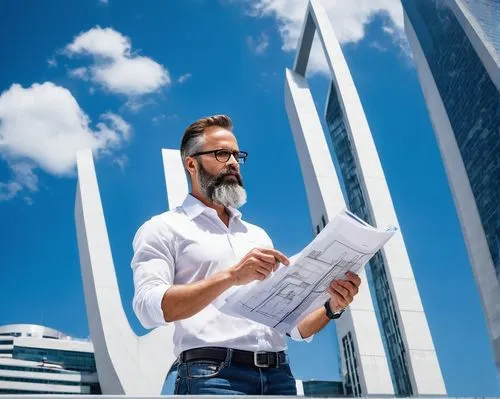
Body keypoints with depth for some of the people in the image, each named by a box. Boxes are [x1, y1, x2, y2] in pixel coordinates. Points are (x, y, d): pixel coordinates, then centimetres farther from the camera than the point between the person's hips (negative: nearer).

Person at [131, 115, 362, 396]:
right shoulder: (164, 228, 5)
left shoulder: (258, 235, 20)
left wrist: (332, 308, -2)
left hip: (279, 374, 5)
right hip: (213, 375, -5)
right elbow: (150, 308, -13)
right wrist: (230, 276, -21)